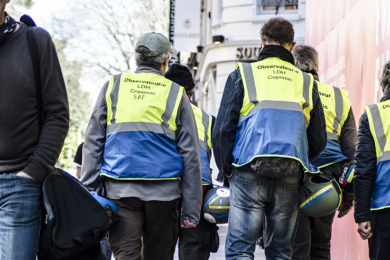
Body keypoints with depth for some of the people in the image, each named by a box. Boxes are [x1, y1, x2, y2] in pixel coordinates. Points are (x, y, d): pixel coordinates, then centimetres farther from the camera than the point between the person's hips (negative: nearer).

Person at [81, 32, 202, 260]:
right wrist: (191, 210, 8)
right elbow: (190, 155, 5)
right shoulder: (176, 94, 8)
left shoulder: (113, 86, 10)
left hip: (120, 189, 0)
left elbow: (93, 141, 6)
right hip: (163, 190, 0)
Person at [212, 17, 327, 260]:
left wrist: (226, 170, 10)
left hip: (250, 174, -2)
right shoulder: (306, 82, 13)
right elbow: (319, 140, 14)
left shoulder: (242, 75, 5)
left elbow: (222, 130, 0)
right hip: (290, 177, 3)